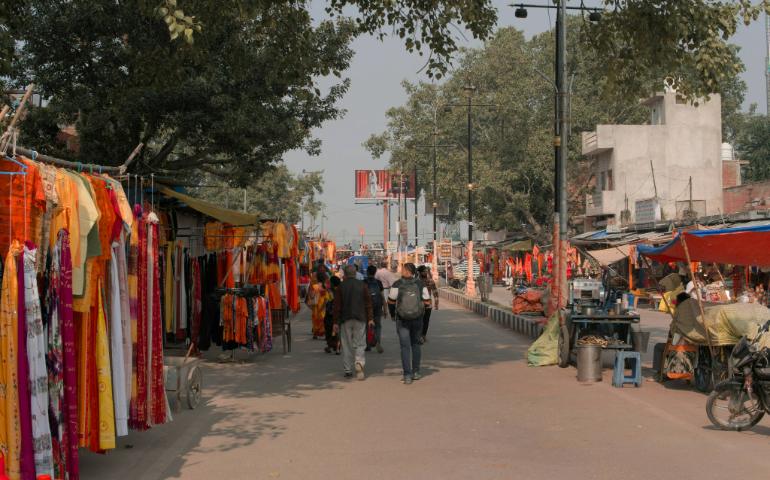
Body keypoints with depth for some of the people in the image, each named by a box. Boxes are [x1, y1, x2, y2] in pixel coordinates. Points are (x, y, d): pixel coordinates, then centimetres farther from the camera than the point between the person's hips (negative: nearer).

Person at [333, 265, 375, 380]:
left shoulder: (341, 287, -1)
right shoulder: (362, 285, 2)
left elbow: (337, 305, 0)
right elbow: (368, 303, 1)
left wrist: (336, 322, 4)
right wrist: (370, 318, 5)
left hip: (345, 319, 0)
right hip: (360, 318, 0)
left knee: (347, 345, 7)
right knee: (360, 344, 4)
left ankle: (348, 370, 9)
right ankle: (359, 363, -20)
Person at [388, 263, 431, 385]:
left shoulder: (397, 285, -11)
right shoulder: (420, 284, -5)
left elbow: (391, 301, -4)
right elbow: (427, 301, -3)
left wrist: (392, 314, 14)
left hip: (402, 320, -2)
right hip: (417, 319, 2)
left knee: (405, 347, 1)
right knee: (415, 344, 19)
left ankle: (407, 375, -5)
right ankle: (416, 372, 22)